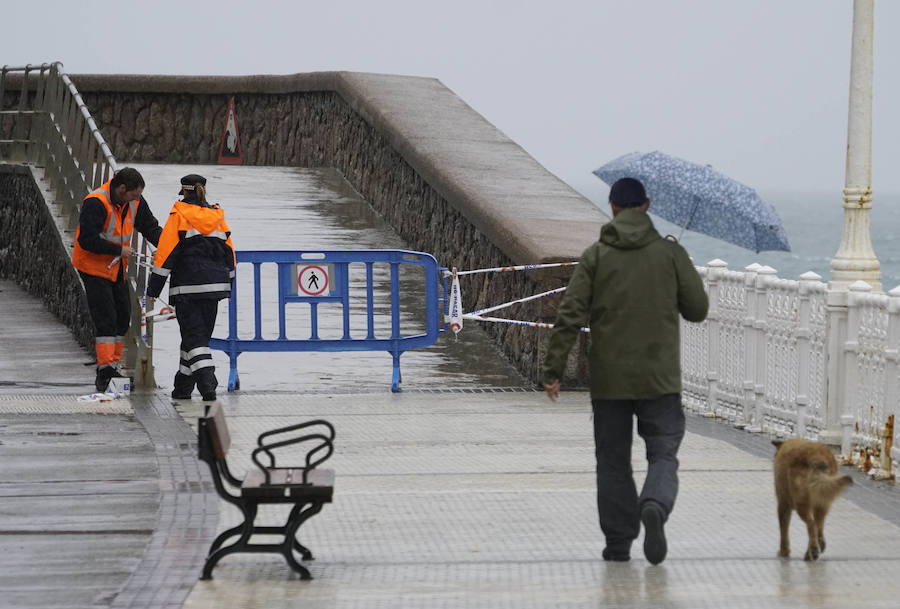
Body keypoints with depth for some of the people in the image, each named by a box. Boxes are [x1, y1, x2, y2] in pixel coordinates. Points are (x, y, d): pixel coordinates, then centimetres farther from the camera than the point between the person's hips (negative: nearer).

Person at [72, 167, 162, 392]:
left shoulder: (135, 202, -1)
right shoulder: (96, 203, -25)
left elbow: (150, 227, 10)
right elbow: (87, 240, -29)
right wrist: (119, 250, -25)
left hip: (117, 268, 8)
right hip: (93, 266, -8)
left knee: (122, 315, 9)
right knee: (105, 317, -15)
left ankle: (113, 363, 19)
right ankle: (106, 367, -18)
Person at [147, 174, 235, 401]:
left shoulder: (178, 217, -5)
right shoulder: (217, 217, 10)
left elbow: (165, 254, -7)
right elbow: (229, 254, 15)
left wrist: (153, 289, -4)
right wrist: (226, 285, 25)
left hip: (187, 287, -5)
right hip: (215, 286, 5)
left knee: (194, 336, -5)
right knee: (200, 335, 14)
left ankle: (207, 383, -22)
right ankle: (183, 387, 20)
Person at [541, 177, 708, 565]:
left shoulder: (595, 256, -2)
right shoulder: (670, 252, -2)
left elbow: (570, 315, -8)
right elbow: (698, 309, 1)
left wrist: (553, 369, -5)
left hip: (609, 378, 1)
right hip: (659, 379, -1)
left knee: (613, 461, 11)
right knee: (663, 455, 3)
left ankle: (618, 542, 11)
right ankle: (655, 508, -26)